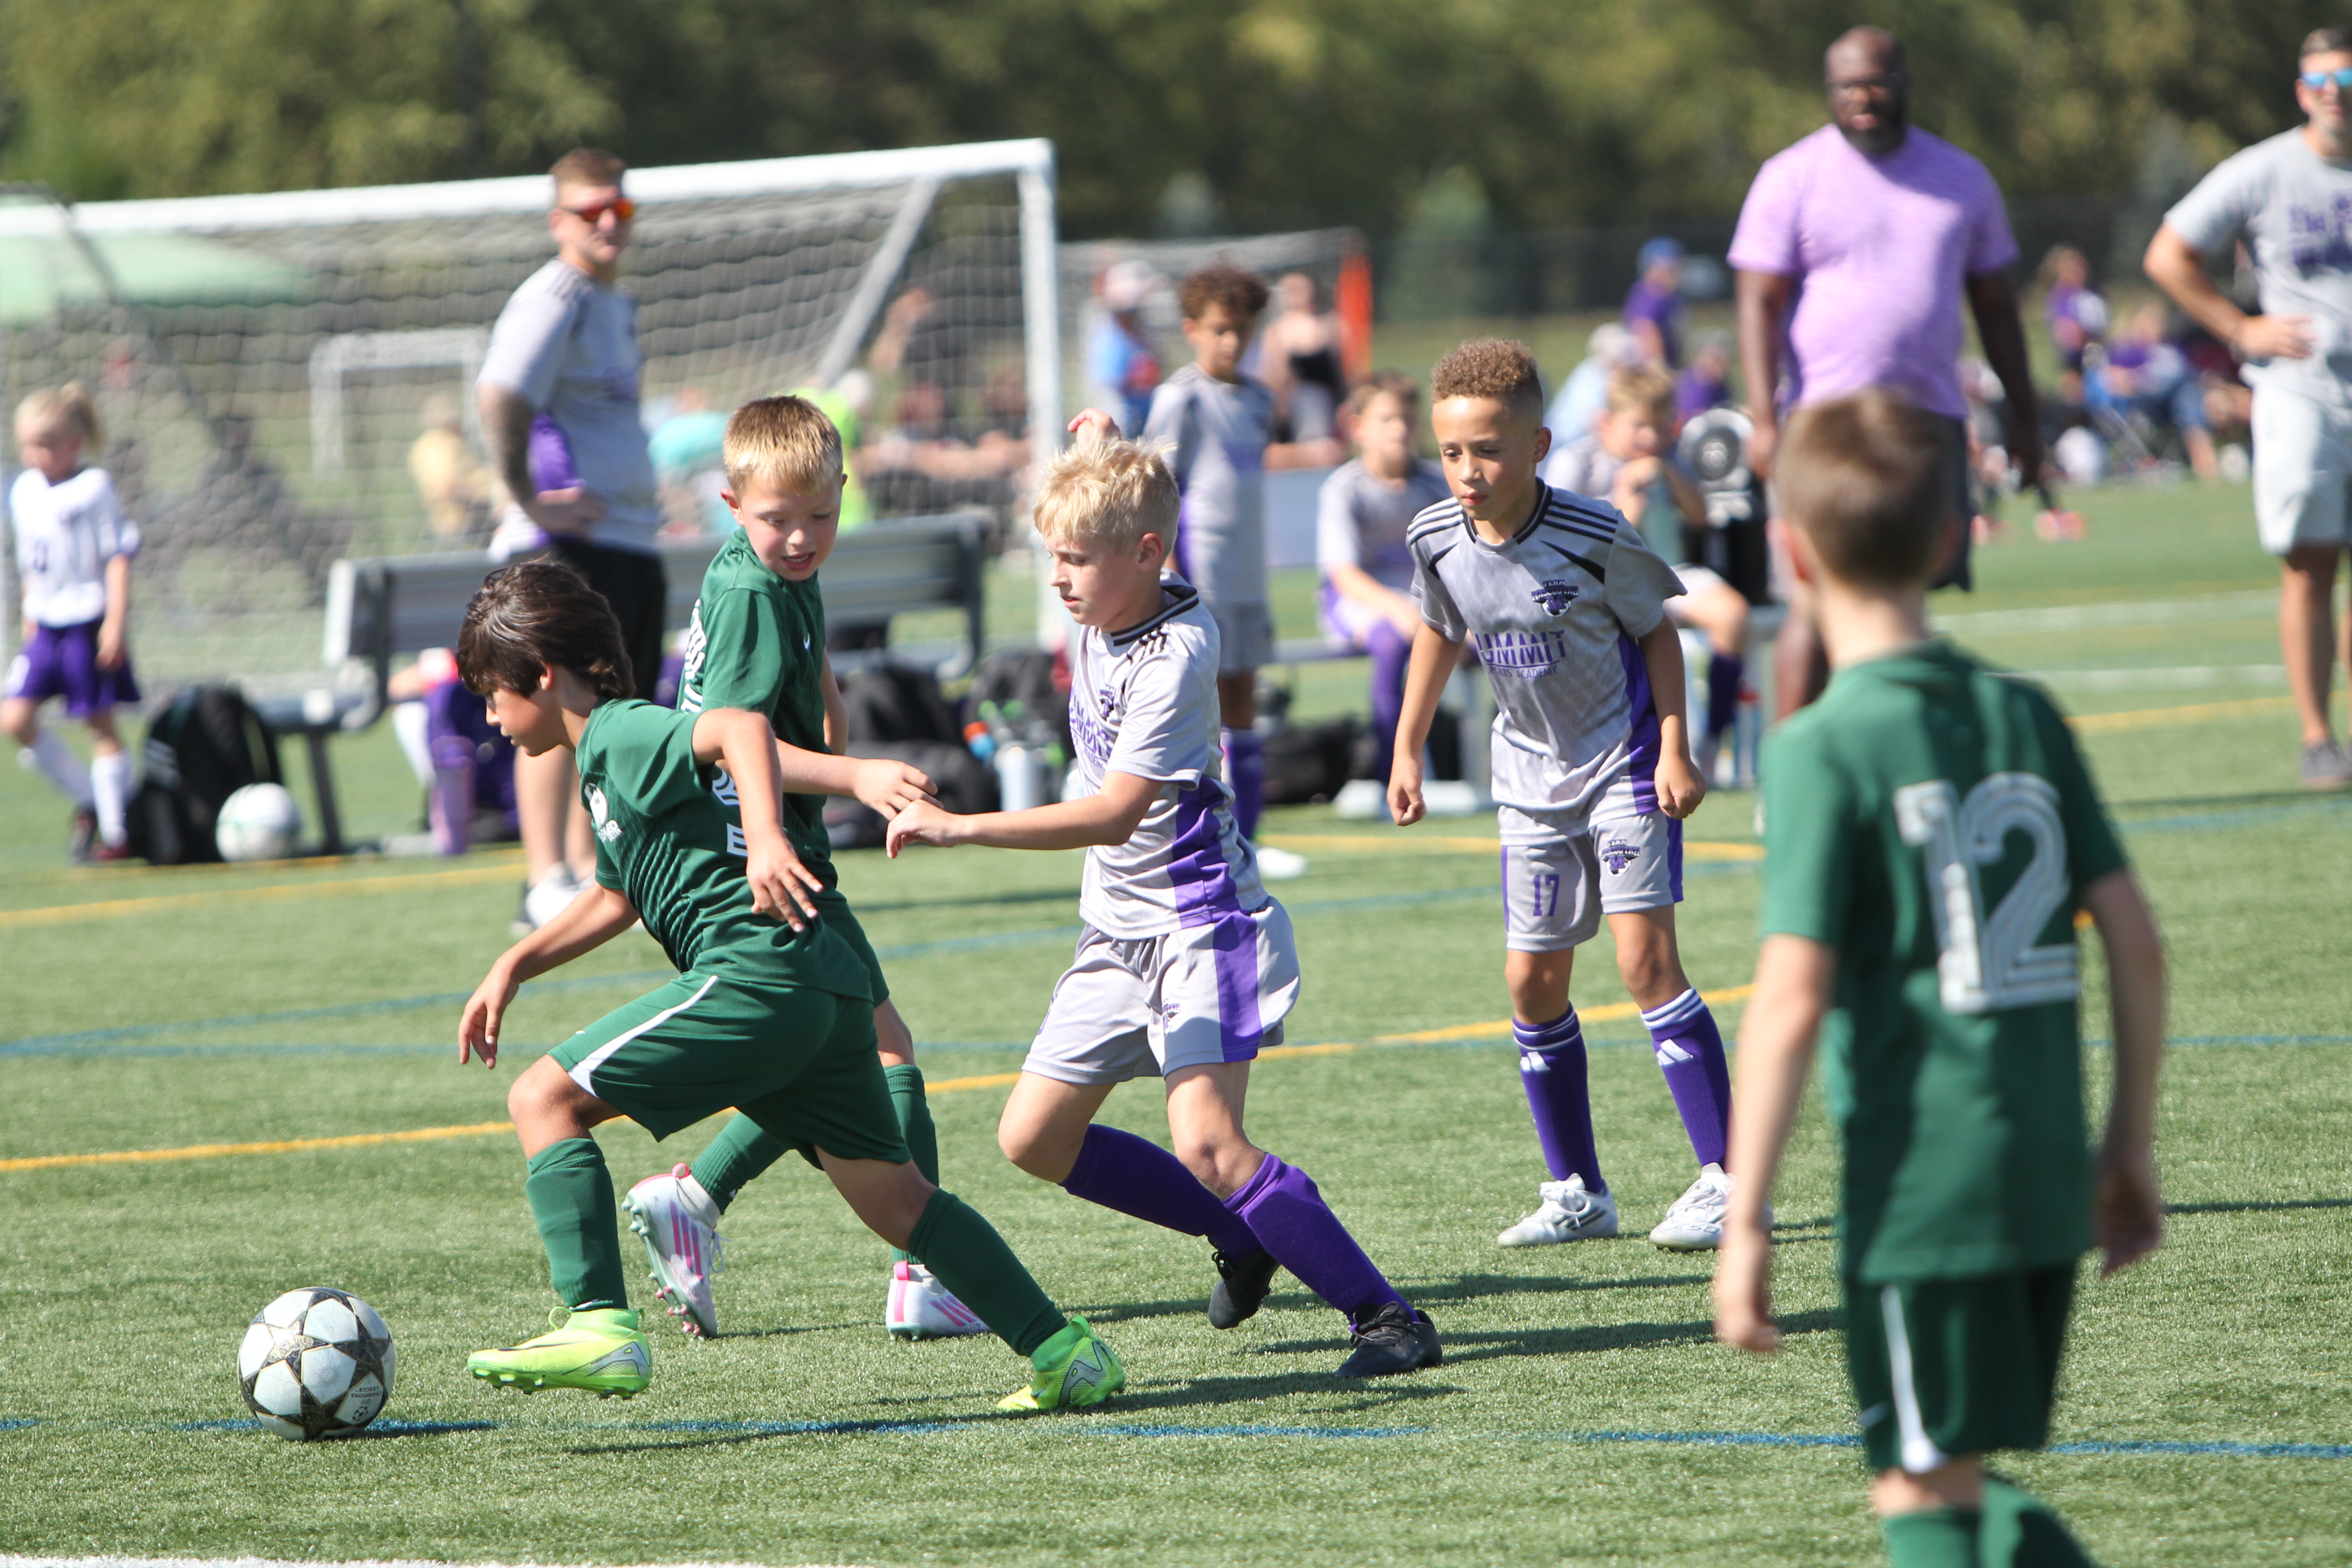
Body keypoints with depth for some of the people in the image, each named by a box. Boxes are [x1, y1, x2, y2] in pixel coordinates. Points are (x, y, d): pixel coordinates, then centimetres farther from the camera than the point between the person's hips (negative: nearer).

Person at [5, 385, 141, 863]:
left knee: (99, 725, -1)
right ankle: (88, 801, 13)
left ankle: (116, 832, 8)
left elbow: (119, 555, -11)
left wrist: (115, 621, -17)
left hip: (89, 624, -7)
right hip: (46, 627, 7)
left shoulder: (93, 488, -11)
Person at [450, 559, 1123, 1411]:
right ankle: (1065, 1353, 12)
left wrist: (764, 836, -38)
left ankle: (601, 1329, -17)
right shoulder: (609, 761, 26)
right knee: (893, 1196, 14)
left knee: (544, 1099, -7)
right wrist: (512, 968, 38)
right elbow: (618, 896, 41)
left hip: (754, 974, -10)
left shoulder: (621, 734, -4)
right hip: (827, 989, 10)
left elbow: (741, 727, -24)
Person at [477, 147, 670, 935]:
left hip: (629, 538, 9)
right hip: (568, 542, -9)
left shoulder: (618, 303, 20)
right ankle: (548, 886, -10)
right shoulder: (553, 300, -10)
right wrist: (528, 499, -21)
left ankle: (594, 873, 18)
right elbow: (499, 400, -23)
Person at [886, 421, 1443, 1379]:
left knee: (1205, 1140, -25)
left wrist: (960, 829, -35)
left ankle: (1385, 1315, -18)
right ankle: (1244, 1238, 21)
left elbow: (1114, 813, -30)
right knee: (1033, 1137, 7)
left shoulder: (1174, 658, -23)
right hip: (1117, 931, 9)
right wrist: (1103, 458, 7)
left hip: (1203, 924, -9)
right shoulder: (1101, 612, 2)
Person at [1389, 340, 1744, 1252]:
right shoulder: (1437, 541, -9)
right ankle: (1578, 1192, 16)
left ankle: (1726, 1178, -13)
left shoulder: (1595, 539, -22)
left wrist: (1675, 749, -13)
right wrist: (1407, 750, 13)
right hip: (1532, 775, 6)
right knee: (1532, 981, 4)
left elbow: (1655, 630, -8)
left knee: (1645, 956, -16)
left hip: (1625, 764, -6)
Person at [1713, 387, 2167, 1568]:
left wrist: (1745, 1223, -12)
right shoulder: (2024, 716, 7)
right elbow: (2135, 942, 7)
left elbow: (1792, 1000, -16)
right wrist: (2129, 1149, 17)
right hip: (2047, 1180, 6)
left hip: (1919, 1191, -6)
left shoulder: (1823, 750, -10)